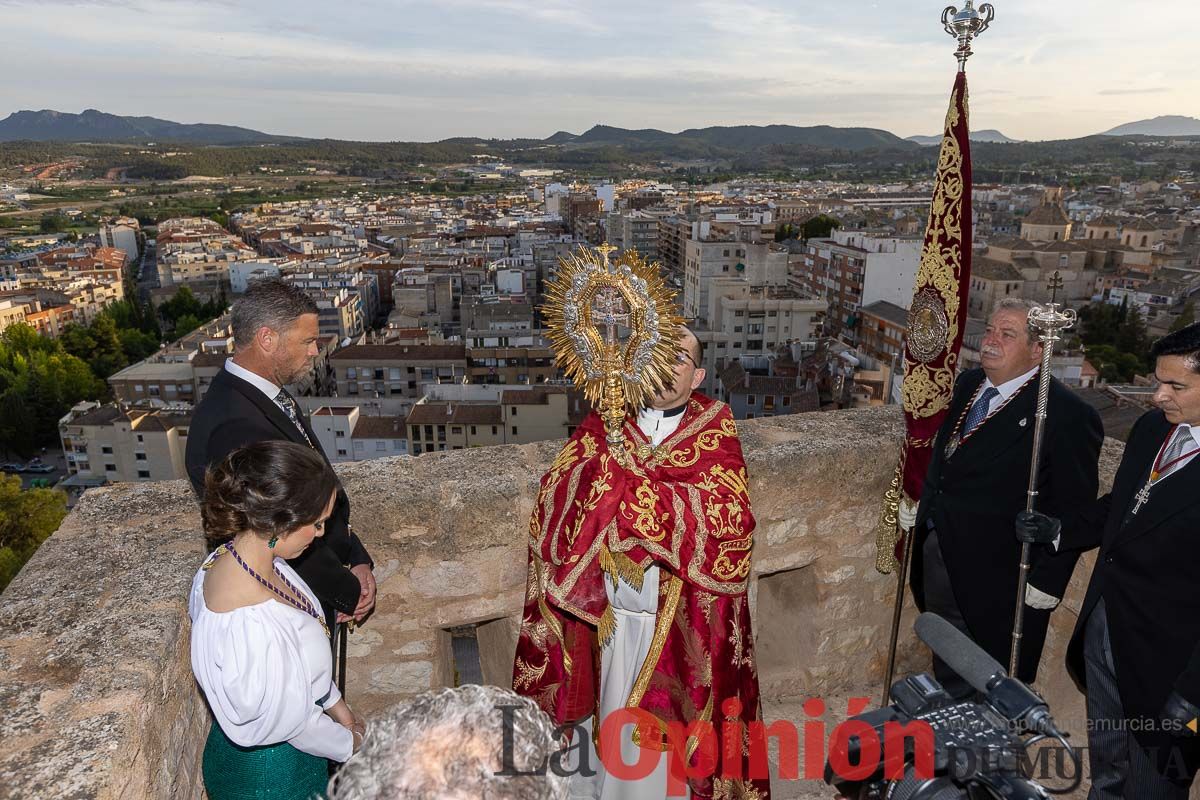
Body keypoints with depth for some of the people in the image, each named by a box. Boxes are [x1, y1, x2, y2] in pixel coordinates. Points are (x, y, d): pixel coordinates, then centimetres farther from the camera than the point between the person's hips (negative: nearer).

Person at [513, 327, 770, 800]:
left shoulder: (714, 433, -3)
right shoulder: (605, 424, 1)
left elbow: (730, 519, -16)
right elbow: (555, 500, -9)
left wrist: (629, 491, -19)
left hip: (678, 621, -1)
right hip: (603, 612, 2)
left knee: (662, 724, 12)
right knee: (607, 721, 15)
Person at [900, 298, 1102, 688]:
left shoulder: (1068, 415, -19)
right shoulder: (968, 383, 4)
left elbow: (1073, 509, -16)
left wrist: (1048, 580, -15)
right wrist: (920, 502, 8)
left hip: (994, 575, -6)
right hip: (936, 550, 7)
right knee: (947, 670, 26)